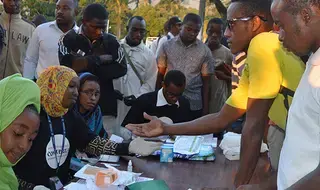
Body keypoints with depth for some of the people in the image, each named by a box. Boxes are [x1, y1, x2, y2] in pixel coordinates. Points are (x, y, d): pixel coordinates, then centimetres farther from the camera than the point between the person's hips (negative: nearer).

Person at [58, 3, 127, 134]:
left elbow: (121, 69, -3)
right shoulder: (70, 39, 0)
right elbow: (67, 65, -15)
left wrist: (89, 70, -9)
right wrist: (98, 58, -11)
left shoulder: (111, 41, 7)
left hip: (105, 108, 2)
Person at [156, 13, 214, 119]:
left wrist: (205, 107, 1)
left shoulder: (205, 51, 1)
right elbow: (160, 75, 7)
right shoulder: (167, 46, 2)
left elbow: (205, 81, 4)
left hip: (194, 105, 0)